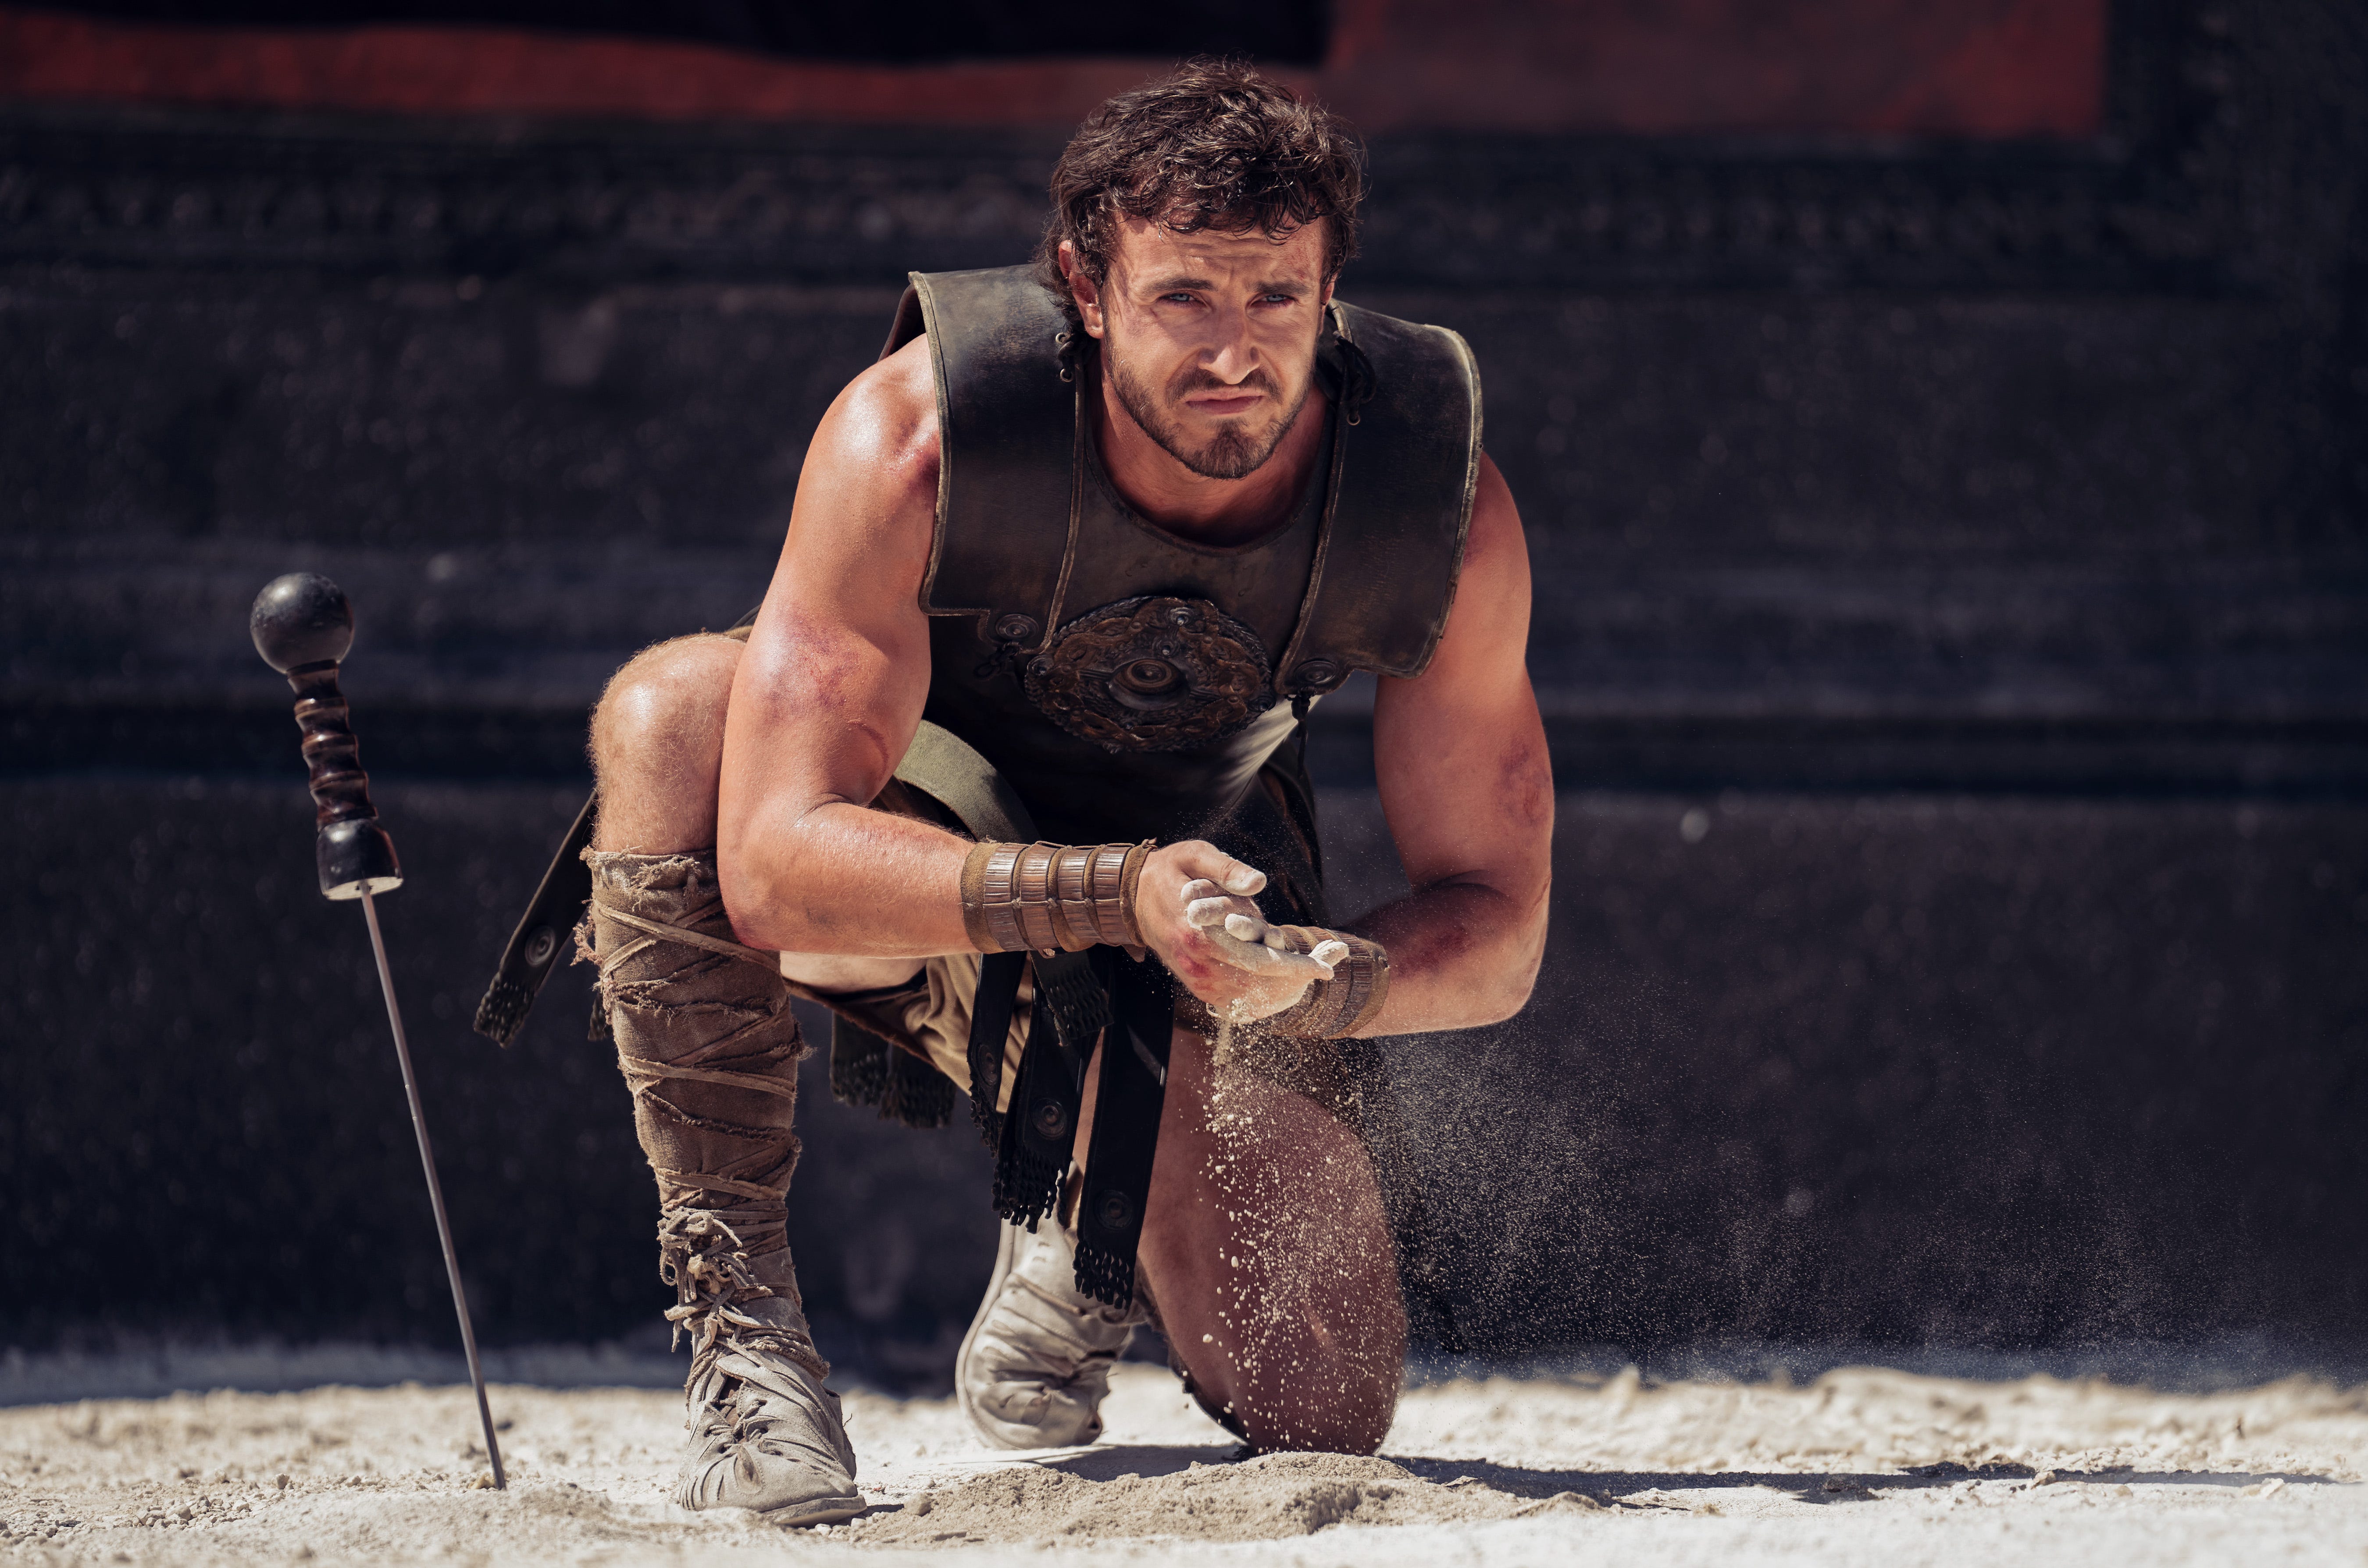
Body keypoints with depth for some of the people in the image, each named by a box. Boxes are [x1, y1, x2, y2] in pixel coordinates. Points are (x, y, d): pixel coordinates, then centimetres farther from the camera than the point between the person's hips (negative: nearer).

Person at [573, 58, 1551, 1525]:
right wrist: (1119, 896, -51)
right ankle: (741, 1319, -25)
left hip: (1208, 885, 2)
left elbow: (1497, 931, -17)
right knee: (673, 710, -36)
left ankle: (1091, 1252, 25)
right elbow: (780, 864, -37)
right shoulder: (911, 438, -32)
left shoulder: (1444, 508, -24)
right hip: (915, 890, -2)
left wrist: (1320, 987, -40)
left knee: (1318, 1415, -12)